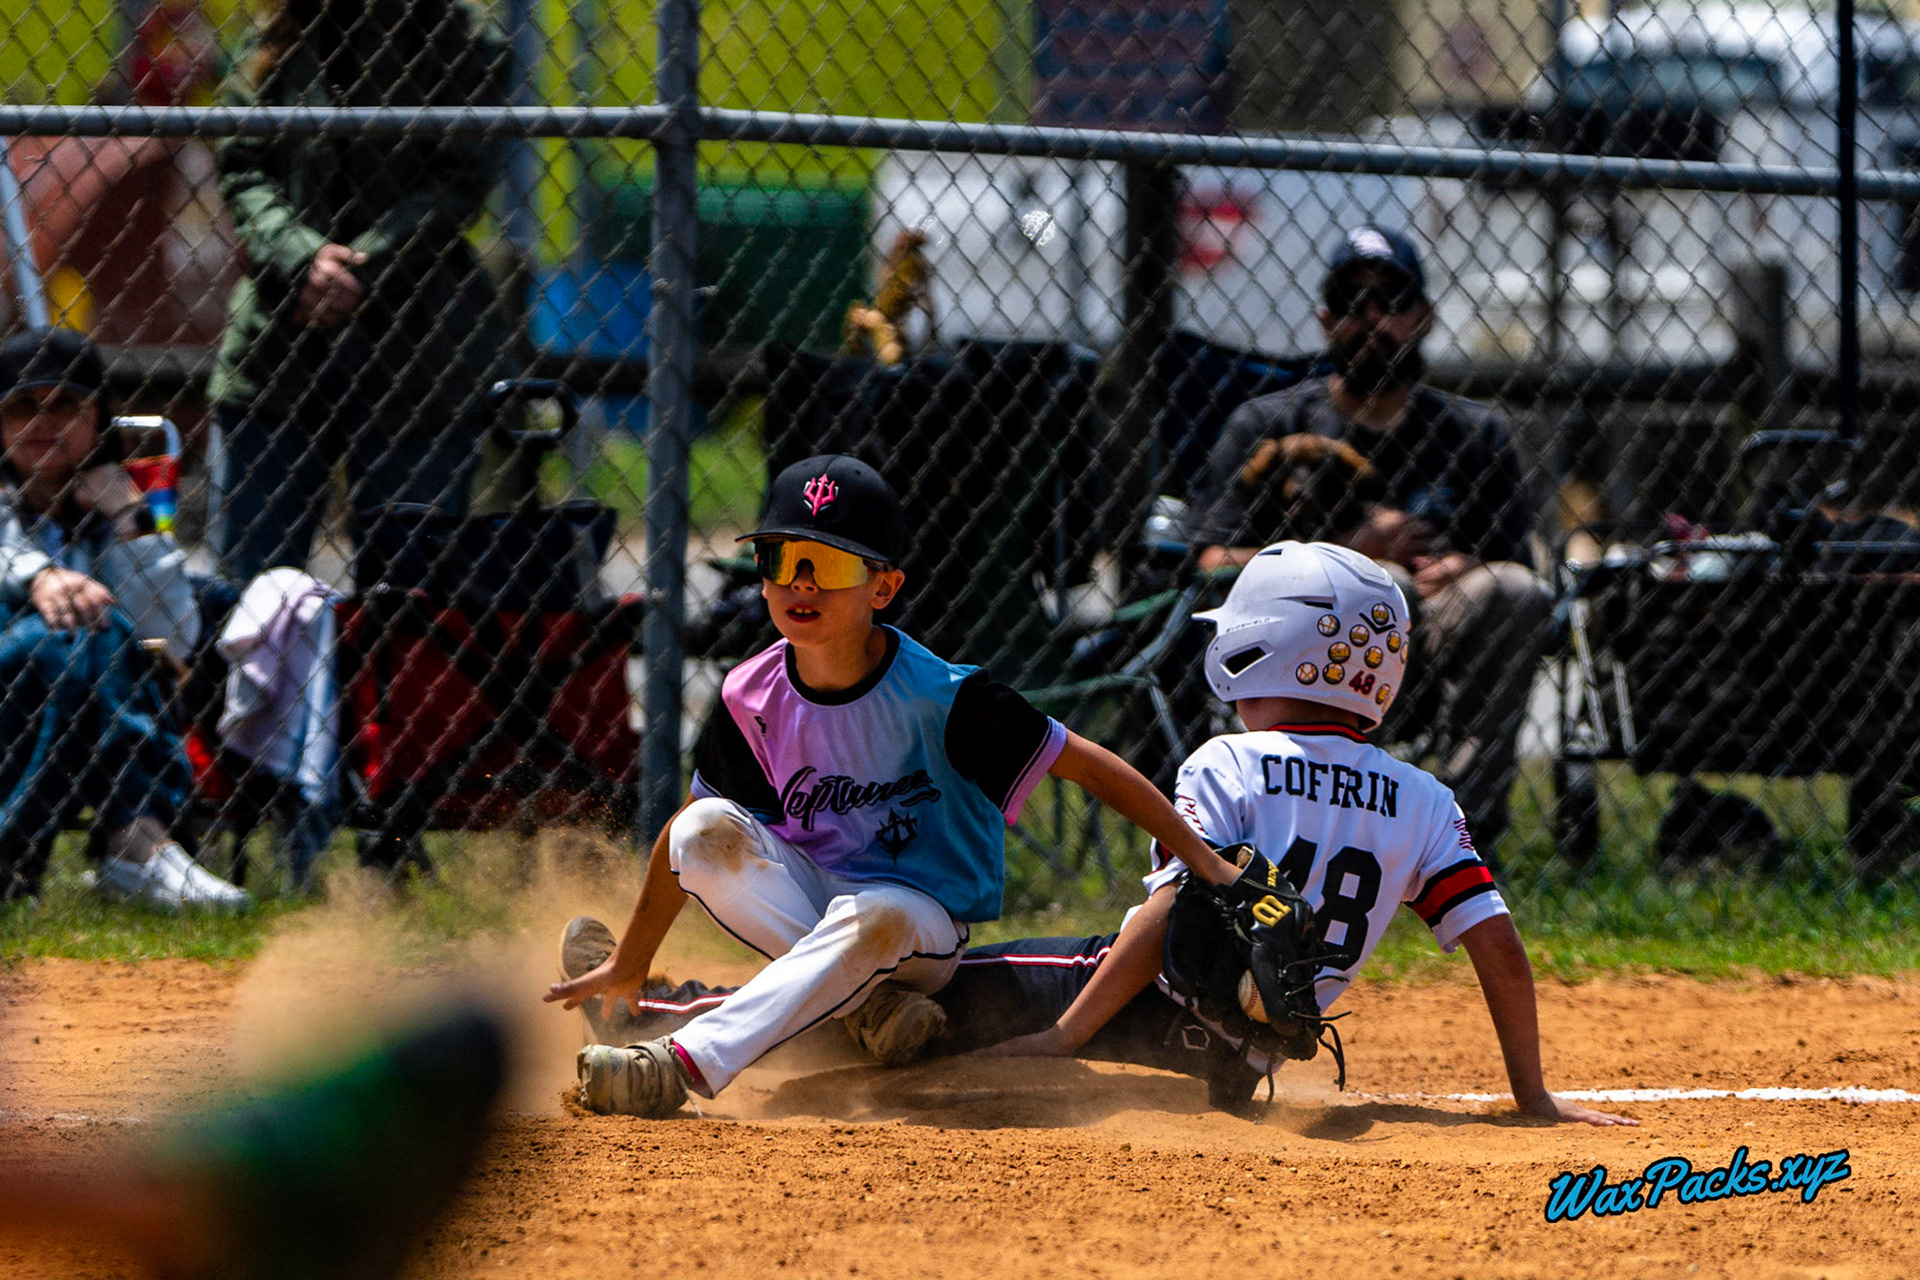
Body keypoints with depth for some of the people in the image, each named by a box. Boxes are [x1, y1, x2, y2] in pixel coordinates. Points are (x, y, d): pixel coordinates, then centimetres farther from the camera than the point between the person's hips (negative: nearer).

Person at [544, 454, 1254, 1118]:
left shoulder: (941, 697, -20)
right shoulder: (752, 697, -8)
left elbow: (1088, 765, -13)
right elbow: (692, 834, 5)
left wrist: (1205, 863, -13)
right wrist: (629, 961, 9)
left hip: (924, 928, -4)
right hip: (809, 897, 4)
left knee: (870, 916, -39)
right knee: (706, 832, -22)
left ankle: (688, 1064, -46)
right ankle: (865, 1002, -21)